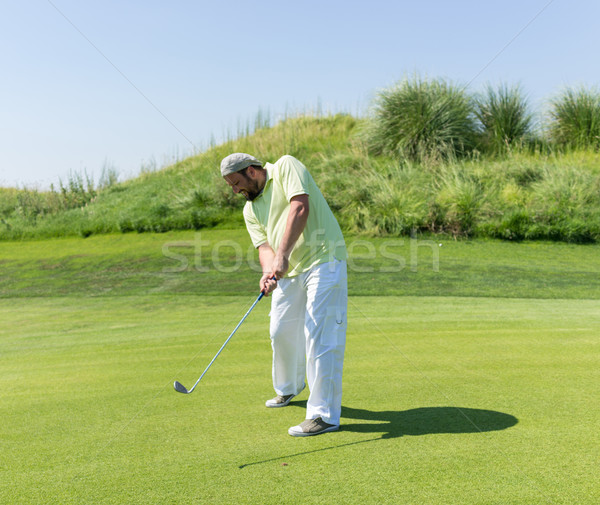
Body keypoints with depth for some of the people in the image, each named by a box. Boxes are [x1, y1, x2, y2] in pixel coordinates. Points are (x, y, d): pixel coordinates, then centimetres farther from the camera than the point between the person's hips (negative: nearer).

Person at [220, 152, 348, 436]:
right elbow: (264, 246, 3)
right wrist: (268, 272, -20)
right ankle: (288, 388, 43)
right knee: (282, 332, 17)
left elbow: (300, 208, -19)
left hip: (323, 260, -8)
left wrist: (282, 254, -26)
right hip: (288, 271, 8)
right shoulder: (250, 210, 15)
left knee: (320, 337, -11)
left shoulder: (286, 166, -3)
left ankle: (325, 415, -5)